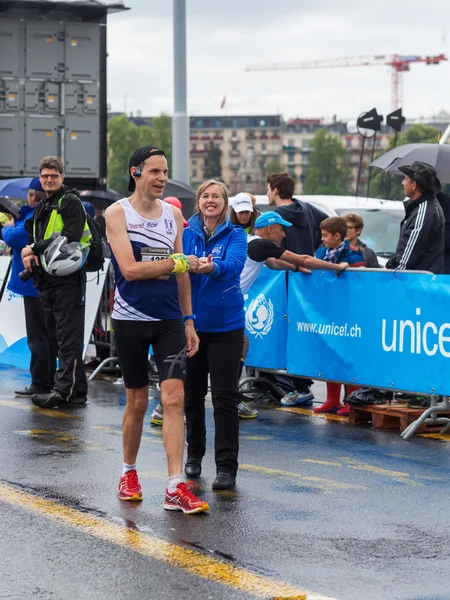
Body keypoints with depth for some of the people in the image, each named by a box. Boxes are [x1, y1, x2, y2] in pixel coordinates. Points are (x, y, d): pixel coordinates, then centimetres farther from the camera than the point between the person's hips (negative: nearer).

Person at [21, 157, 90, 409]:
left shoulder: (70, 202, -6)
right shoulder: (42, 207, 20)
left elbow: (70, 237, -19)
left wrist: (35, 249, -14)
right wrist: (30, 255, 1)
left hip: (68, 279, -9)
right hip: (47, 280, 9)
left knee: (68, 337, -9)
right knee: (57, 336, 11)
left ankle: (63, 390, -13)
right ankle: (77, 390, 16)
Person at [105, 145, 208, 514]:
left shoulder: (173, 214, 10)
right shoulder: (117, 213, -5)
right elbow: (130, 269, -16)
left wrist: (189, 320, 11)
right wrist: (178, 262, -14)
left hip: (170, 320, 3)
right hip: (131, 320, -3)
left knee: (174, 399, -8)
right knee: (137, 401, 7)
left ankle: (176, 488, -10)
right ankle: (129, 473, 29)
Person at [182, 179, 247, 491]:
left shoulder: (236, 236, -1)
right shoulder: (187, 234, 5)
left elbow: (233, 265, -20)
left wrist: (212, 267, -42)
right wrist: (191, 266, -34)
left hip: (225, 325, -2)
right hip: (191, 322, 3)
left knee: (224, 396, -6)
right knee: (192, 393, 12)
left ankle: (227, 466, -3)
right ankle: (195, 453, 31)